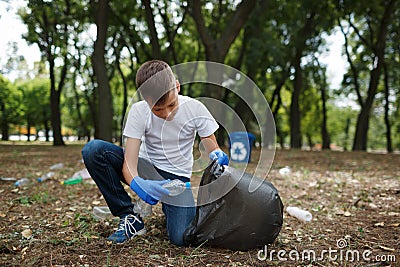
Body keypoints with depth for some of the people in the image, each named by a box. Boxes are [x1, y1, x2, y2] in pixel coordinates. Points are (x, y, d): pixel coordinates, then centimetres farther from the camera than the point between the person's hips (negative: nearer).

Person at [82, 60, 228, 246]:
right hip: (146, 169, 1)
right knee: (93, 149, -24)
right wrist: (137, 183, -44)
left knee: (180, 238, -25)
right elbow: (129, 162, -21)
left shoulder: (195, 108, -16)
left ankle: (169, 207, 15)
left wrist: (218, 156, -32)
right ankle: (129, 218, -11)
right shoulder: (139, 111, -16)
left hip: (177, 177, -1)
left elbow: (213, 149, -6)